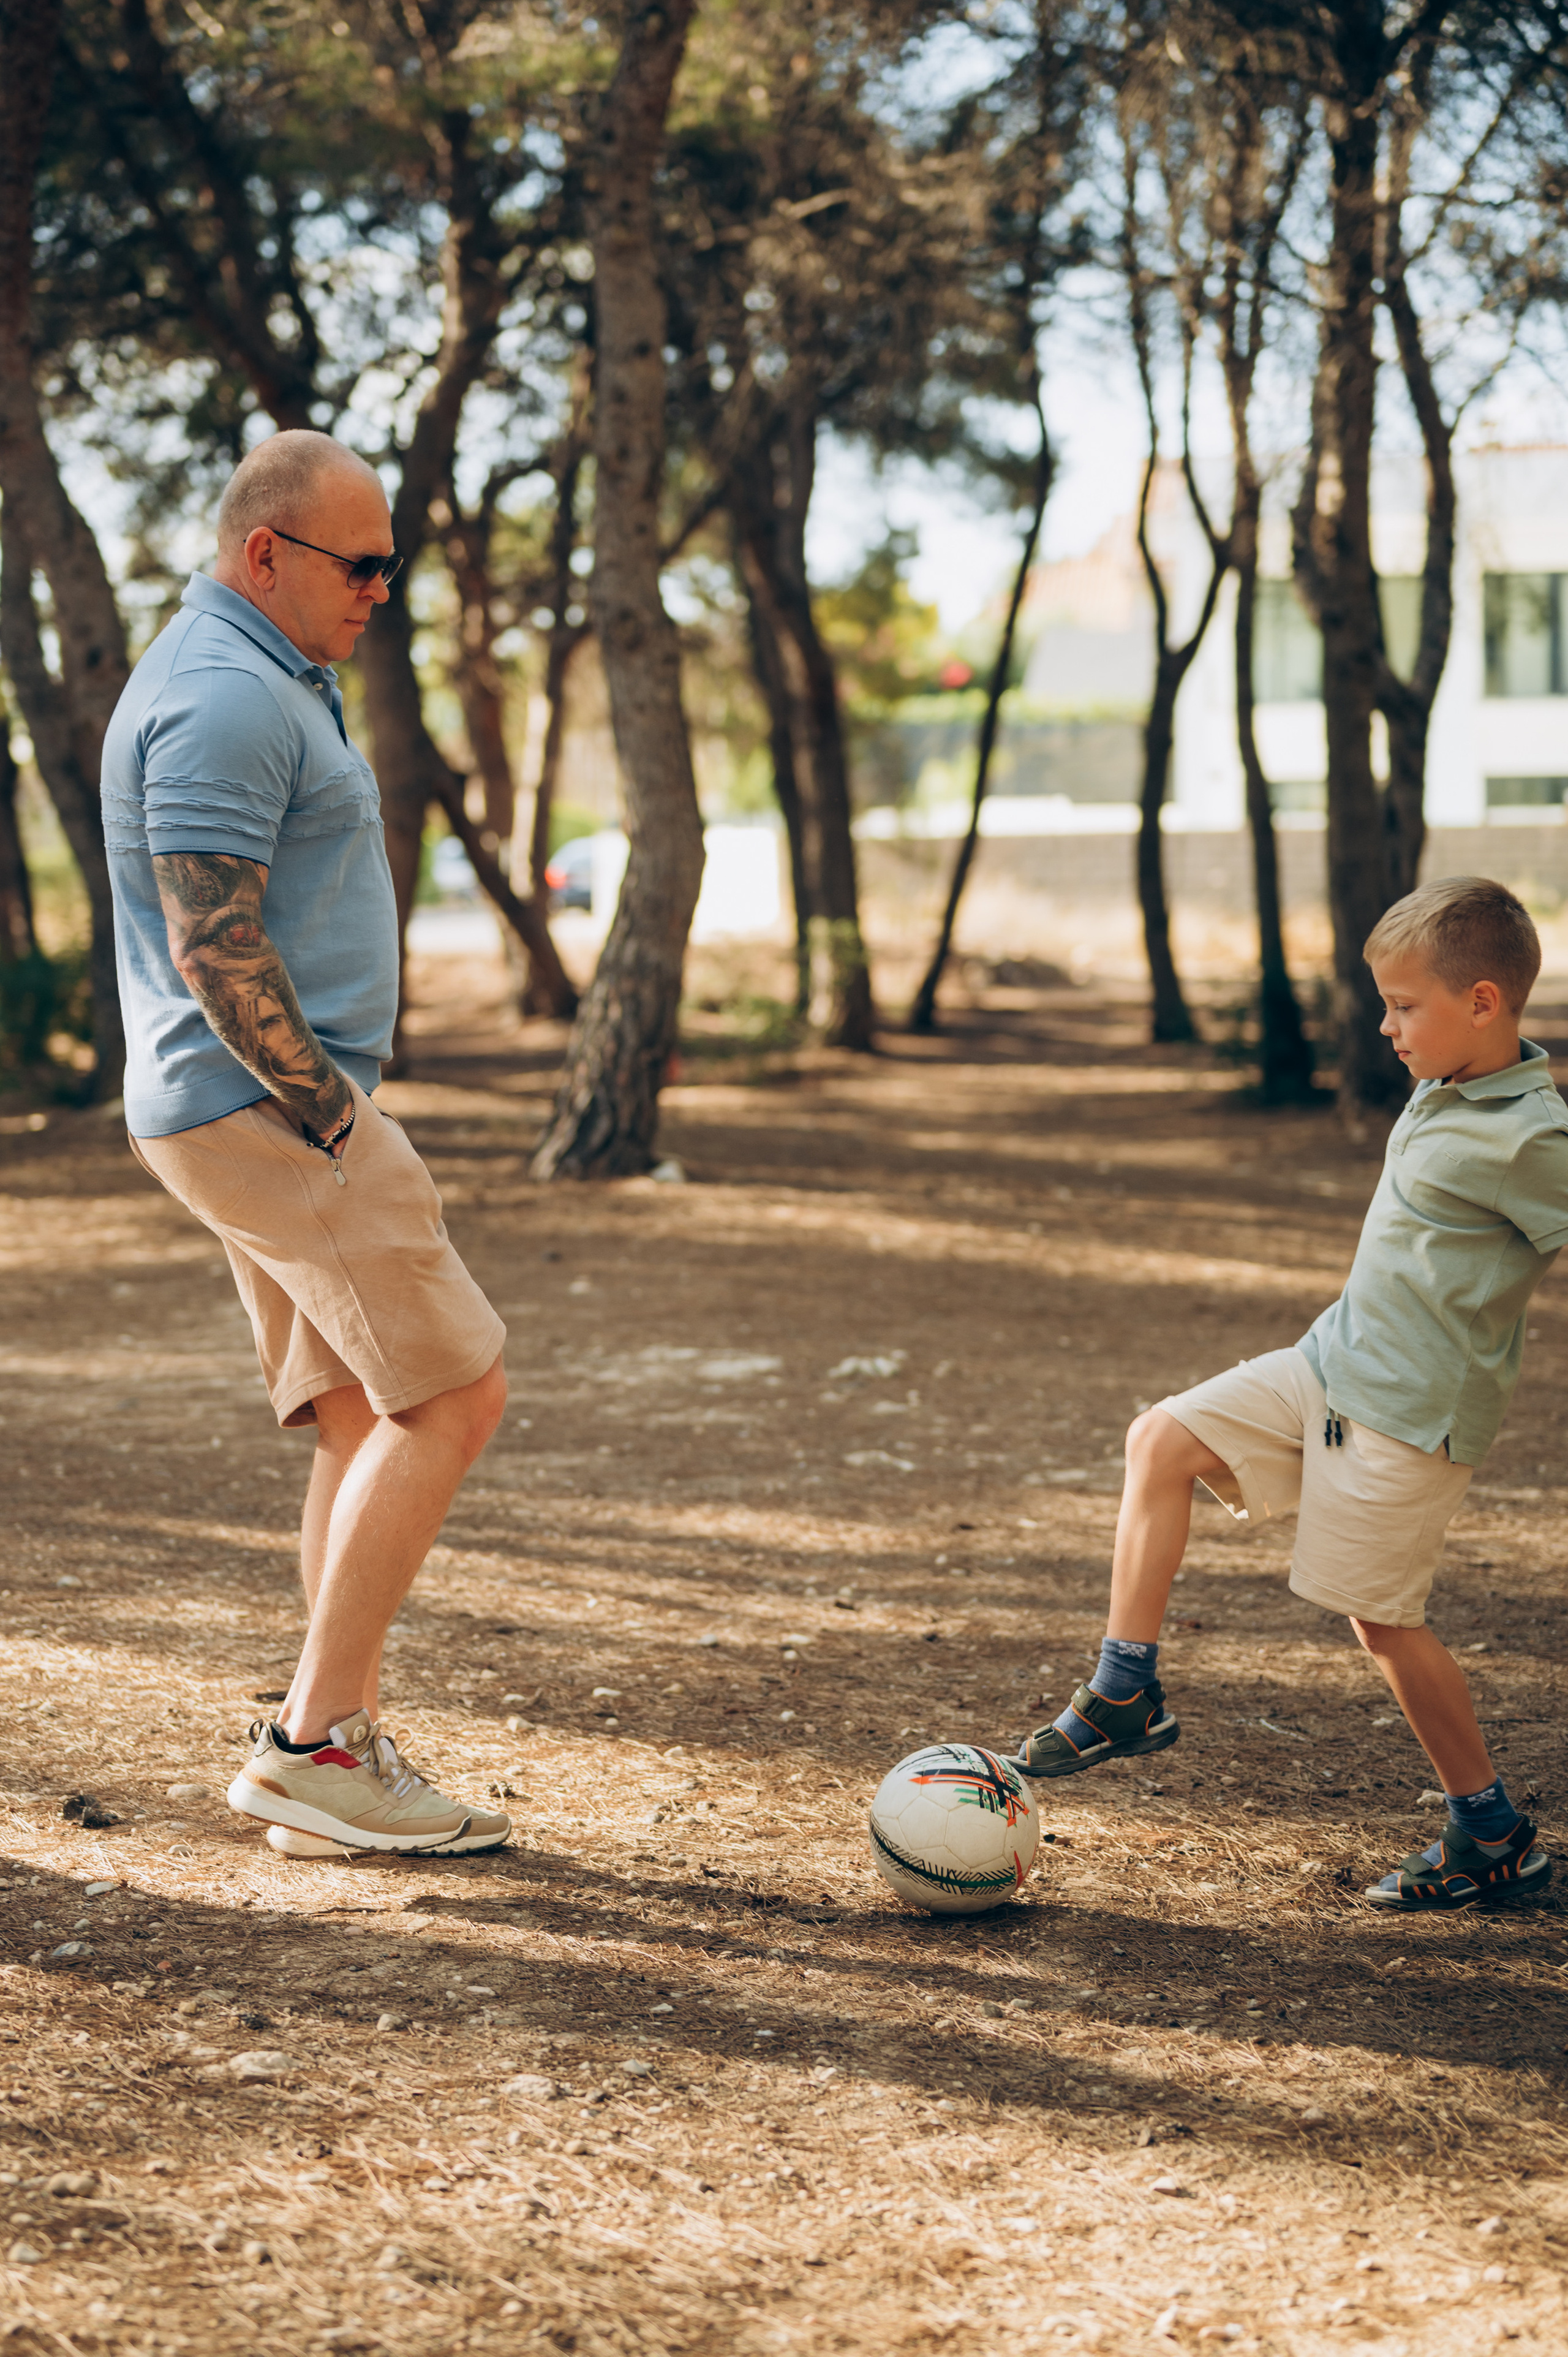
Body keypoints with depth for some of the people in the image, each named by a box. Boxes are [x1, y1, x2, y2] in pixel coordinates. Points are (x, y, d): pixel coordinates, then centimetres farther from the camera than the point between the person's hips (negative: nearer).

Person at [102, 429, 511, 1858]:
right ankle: (313, 1742, -8)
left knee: (369, 1424, 9)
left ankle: (339, 1758, 11)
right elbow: (215, 950, -22)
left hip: (268, 1111, 11)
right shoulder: (222, 697, -16)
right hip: (260, 1108, -11)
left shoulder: (271, 680, 20)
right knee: (454, 1392, -11)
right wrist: (326, 1113, -16)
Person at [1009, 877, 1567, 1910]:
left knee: (1386, 1621, -2)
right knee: (1163, 1441, 3)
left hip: (1410, 1412, -9)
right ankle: (1127, 1694, 7)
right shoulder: (1446, 1092, 6)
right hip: (1336, 1360, 9)